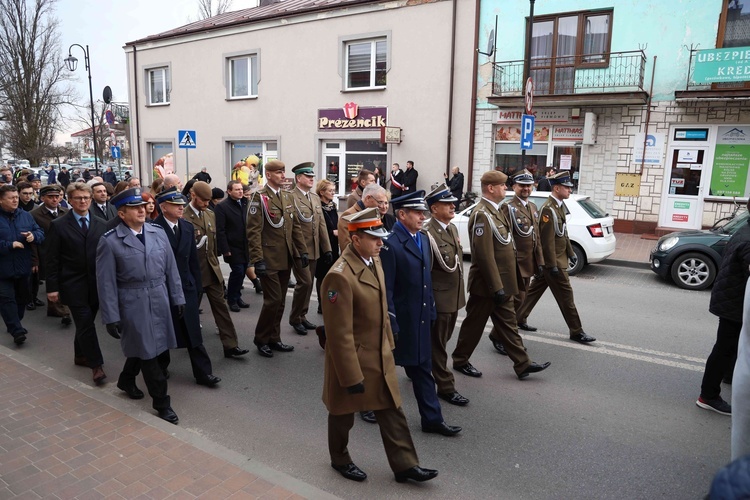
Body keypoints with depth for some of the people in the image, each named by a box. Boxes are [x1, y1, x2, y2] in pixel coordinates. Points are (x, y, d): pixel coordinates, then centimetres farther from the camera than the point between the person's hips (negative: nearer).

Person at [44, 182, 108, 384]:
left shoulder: (100, 225, 7)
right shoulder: (58, 225, -2)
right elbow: (51, 259, -4)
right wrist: (52, 287, -8)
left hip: (96, 283, 3)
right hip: (73, 285, -3)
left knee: (85, 322, 15)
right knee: (85, 323, -6)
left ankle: (80, 355, 34)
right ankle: (96, 364, 0)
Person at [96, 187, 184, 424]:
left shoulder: (159, 233, 3)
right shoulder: (109, 241, -9)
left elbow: (171, 269, 7)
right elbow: (106, 282, -8)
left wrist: (178, 298, 7)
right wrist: (111, 317, -10)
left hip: (159, 301, 4)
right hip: (132, 304, -4)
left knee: (141, 347, 19)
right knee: (146, 351, 3)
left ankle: (126, 381, 47)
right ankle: (162, 402, 15)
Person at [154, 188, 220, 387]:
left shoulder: (187, 227, 6)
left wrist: (197, 285, 8)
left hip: (186, 287, 4)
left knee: (193, 332, 4)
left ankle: (203, 372, 9)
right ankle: (161, 368, 33)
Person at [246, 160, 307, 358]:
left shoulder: (287, 196, 13)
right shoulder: (259, 197, -8)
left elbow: (295, 226, 14)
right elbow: (254, 230, -14)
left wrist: (302, 250, 8)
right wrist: (258, 259, -19)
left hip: (286, 258, 7)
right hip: (269, 259, -6)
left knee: (280, 300, 11)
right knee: (273, 299, -5)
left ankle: (274, 338, 24)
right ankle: (261, 339, 13)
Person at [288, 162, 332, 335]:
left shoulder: (315, 197, 14)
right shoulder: (290, 197, -10)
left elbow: (321, 224, 13)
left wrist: (327, 249, 8)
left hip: (314, 250, 7)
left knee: (309, 284, 13)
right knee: (304, 283, -9)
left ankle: (302, 316, 26)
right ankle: (295, 319, 9)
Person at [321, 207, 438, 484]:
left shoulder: (374, 260, -1)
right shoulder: (340, 276, -29)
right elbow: (340, 334, -26)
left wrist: (388, 343, 17)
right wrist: (351, 376, -21)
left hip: (381, 355, 8)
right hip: (352, 358, -7)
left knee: (392, 411, 16)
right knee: (343, 413, 17)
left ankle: (405, 464, 31)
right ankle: (339, 459, 42)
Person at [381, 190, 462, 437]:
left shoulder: (423, 239, 8)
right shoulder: (390, 244, -18)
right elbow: (385, 289, -19)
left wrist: (431, 310, 13)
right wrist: (390, 324, -18)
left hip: (420, 320, 7)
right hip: (399, 321, -7)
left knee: (422, 369, 14)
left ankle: (432, 418, 22)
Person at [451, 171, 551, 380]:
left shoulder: (495, 211, 11)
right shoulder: (482, 214, -20)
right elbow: (484, 255, -25)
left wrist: (501, 285, 17)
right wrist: (496, 287, -23)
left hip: (500, 283, 9)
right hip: (486, 285, -9)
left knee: (508, 323, 13)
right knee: (474, 324, 6)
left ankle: (523, 364, 21)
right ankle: (460, 361, 23)